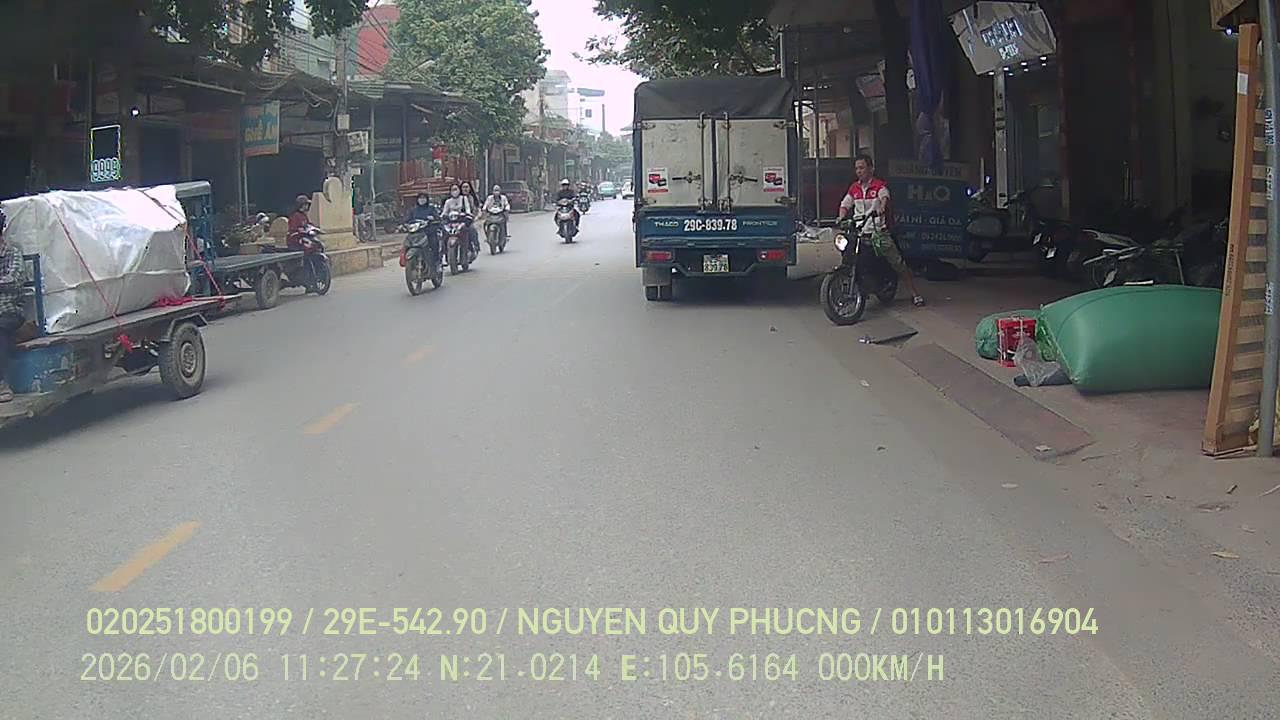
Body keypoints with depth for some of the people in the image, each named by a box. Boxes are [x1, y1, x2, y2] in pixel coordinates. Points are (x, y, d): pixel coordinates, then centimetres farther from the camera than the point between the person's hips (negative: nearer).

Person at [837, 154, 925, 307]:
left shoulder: (879, 185, -2)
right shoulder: (854, 188, 14)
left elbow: (885, 197, -21)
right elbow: (845, 205, 13)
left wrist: (882, 208, -44)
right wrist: (841, 218, -8)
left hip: (879, 231, -4)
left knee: (899, 263, -5)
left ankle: (915, 294, 2)